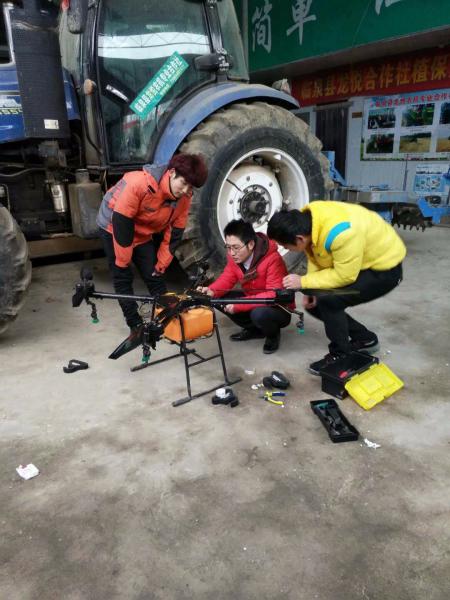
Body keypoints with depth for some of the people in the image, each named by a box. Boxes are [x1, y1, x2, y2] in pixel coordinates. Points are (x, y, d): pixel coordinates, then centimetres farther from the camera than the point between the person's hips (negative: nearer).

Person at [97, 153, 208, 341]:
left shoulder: (184, 198, -18)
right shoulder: (138, 183, -37)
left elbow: (174, 233, -9)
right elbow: (121, 223, -31)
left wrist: (161, 265, -7)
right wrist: (123, 262, -21)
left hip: (143, 234, 4)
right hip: (113, 227, -4)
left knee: (154, 275, 0)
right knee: (123, 278, -3)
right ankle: (135, 326, 6)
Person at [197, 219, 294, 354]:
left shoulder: (272, 259, -31)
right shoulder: (234, 256, -10)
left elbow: (274, 295, -34)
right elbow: (227, 277, -1)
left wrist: (238, 305, -39)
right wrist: (212, 291, -25)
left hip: (279, 309, -7)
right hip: (254, 303, 7)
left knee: (259, 314, -38)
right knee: (219, 299, -10)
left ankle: (272, 334, -1)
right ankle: (254, 329, 8)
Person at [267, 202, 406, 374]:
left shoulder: (339, 233, -39)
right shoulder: (305, 220, -13)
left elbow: (344, 275, -31)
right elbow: (315, 258, 0)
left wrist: (303, 282, -25)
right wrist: (310, 289, -11)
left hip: (384, 268, -8)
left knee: (328, 300, -25)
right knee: (314, 302, 4)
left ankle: (340, 357, -3)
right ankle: (364, 339, 23)